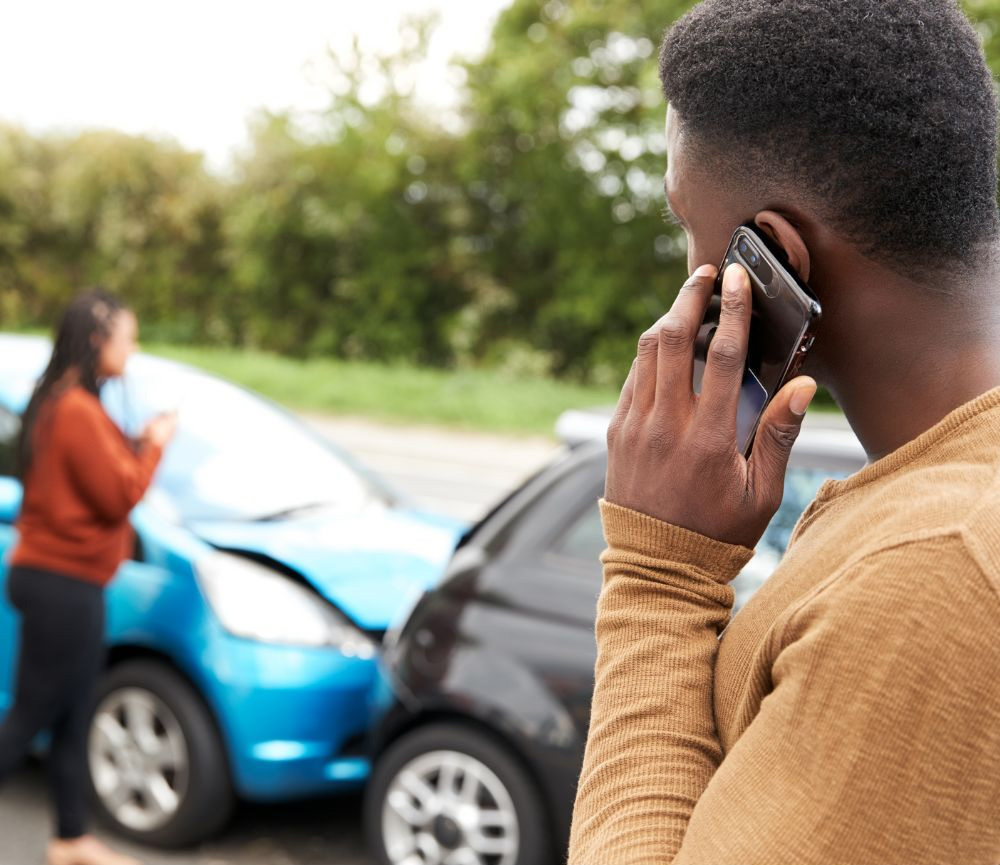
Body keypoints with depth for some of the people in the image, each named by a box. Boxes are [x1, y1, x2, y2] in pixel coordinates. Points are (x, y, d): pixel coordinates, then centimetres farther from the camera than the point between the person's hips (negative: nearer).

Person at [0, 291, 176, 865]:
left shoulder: (59, 403, 13)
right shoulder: (78, 411, -19)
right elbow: (118, 496, -18)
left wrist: (137, 446, 5)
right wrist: (153, 447, -4)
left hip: (61, 582, 10)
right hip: (64, 585, -10)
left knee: (74, 717, 15)